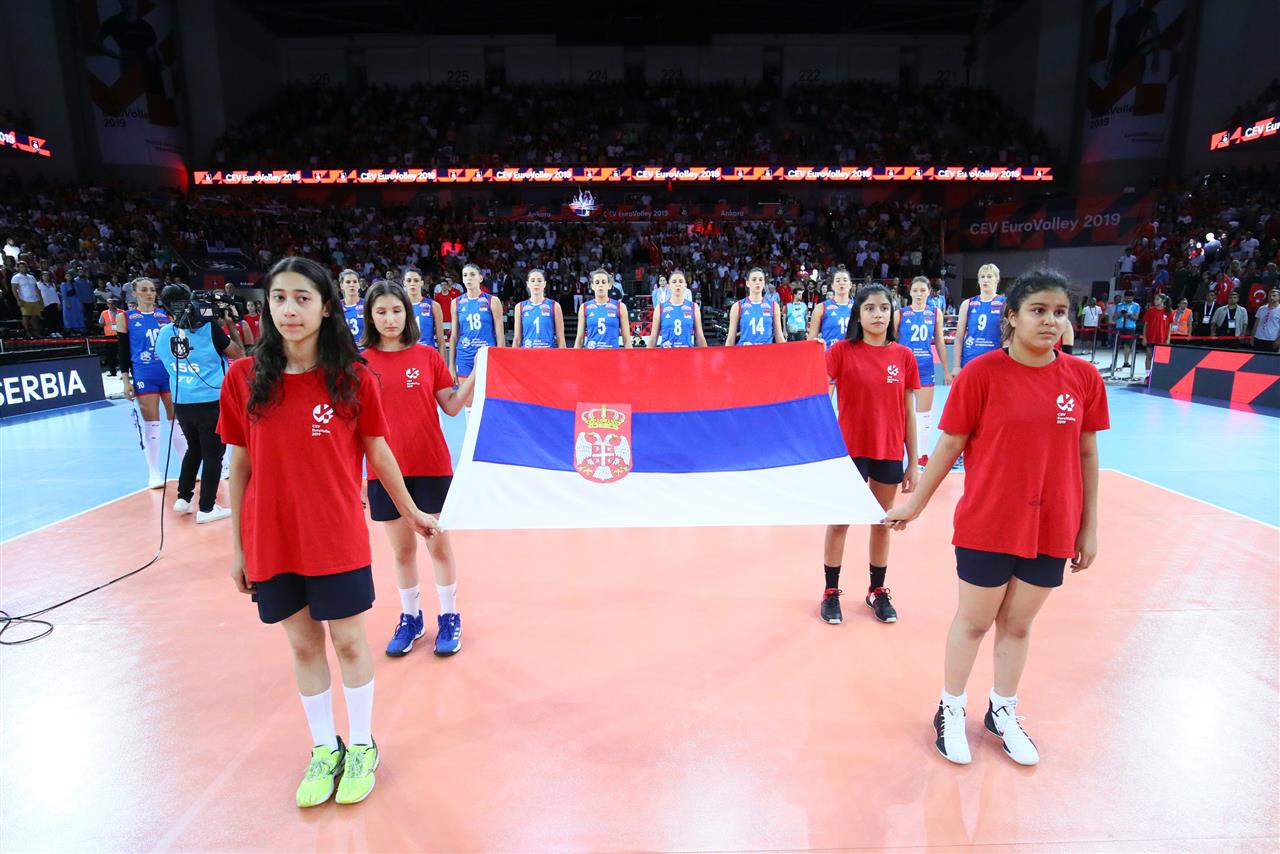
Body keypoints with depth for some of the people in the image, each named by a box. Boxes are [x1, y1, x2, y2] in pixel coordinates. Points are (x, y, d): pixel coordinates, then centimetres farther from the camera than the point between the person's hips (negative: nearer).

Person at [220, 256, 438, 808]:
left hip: (338, 539, -2)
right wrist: (237, 546, 6)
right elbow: (240, 466, 3)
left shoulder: (354, 376, -8)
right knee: (303, 644, 15)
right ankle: (324, 750, 35)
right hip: (270, 542, 2)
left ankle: (361, 748, 31)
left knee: (348, 641, 9)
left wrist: (410, 512, 10)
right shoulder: (243, 377, -2)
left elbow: (378, 454, 2)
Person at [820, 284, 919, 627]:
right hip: (849, 449, -2)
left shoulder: (903, 356, 1)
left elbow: (909, 412, 5)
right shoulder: (841, 350, -6)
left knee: (882, 523, 13)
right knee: (839, 522, 8)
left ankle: (877, 591, 30)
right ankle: (831, 592, 22)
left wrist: (912, 462, 5)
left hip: (889, 453, 2)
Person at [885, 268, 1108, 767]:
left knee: (1018, 624, 18)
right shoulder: (982, 372, -11)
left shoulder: (1084, 377, -1)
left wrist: (1090, 527, 7)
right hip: (987, 525, -3)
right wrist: (915, 504, -1)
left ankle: (1003, 712, 39)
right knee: (974, 620, 11)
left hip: (1052, 529, 3)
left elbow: (1087, 455, 6)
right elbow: (950, 444, -5)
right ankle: (951, 711, 32)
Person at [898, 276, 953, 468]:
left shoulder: (935, 314, 5)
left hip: (925, 368, 2)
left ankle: (923, 455, 15)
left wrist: (946, 370, 9)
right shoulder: (901, 314, -1)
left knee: (924, 415, 6)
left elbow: (940, 343, 9)